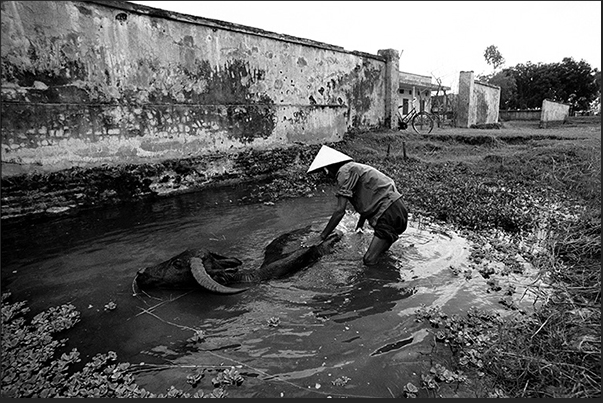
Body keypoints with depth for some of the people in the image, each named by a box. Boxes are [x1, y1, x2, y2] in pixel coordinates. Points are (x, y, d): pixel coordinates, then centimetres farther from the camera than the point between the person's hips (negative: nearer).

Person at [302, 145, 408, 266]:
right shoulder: (355, 168, 19)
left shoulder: (345, 171, -11)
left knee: (369, 260, -11)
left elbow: (340, 211, -16)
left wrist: (321, 236, -8)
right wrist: (359, 226, 42)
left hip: (389, 215, -10)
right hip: (397, 210, 10)